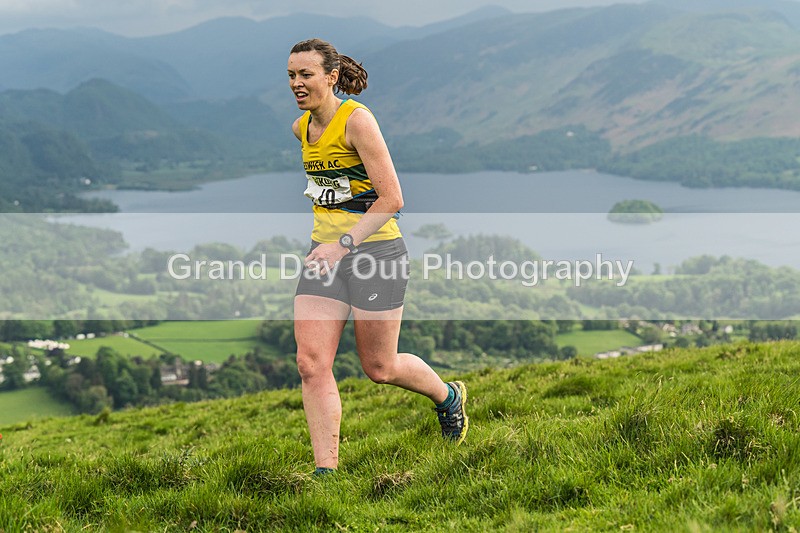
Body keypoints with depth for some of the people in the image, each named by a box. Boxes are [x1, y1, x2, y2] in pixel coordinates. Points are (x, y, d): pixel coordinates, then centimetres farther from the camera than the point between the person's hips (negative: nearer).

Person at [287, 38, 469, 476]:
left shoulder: (357, 120, -15)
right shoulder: (301, 128, 8)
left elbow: (392, 199, -19)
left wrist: (344, 245, -24)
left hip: (374, 249, -6)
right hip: (326, 251, 7)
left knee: (379, 367, 6)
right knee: (311, 363, -8)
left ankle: (448, 397, 36)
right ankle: (326, 471, -3)